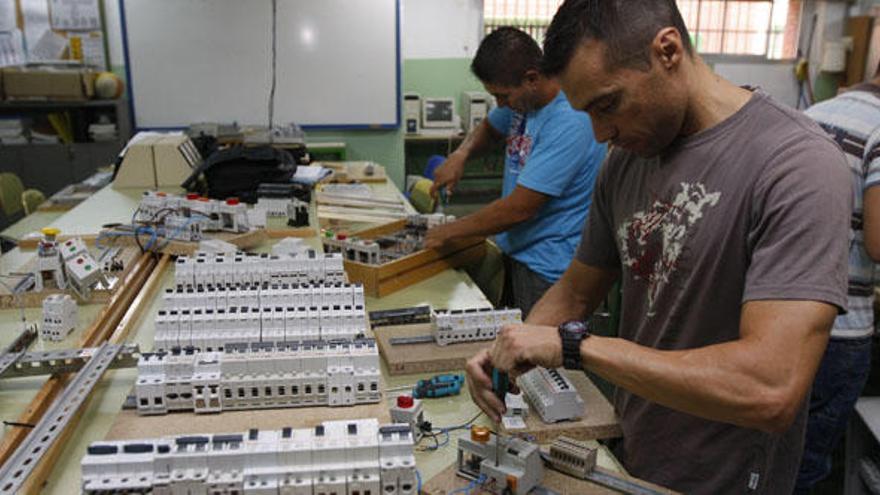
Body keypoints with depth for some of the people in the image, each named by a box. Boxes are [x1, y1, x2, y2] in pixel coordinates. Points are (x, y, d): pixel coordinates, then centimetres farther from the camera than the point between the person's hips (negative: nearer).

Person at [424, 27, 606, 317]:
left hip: (548, 269, -8)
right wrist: (462, 154, -2)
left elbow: (520, 208, -26)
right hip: (514, 250, 8)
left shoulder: (569, 123, -27)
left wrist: (449, 232, -13)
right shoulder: (523, 99, 0)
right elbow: (491, 129, 21)